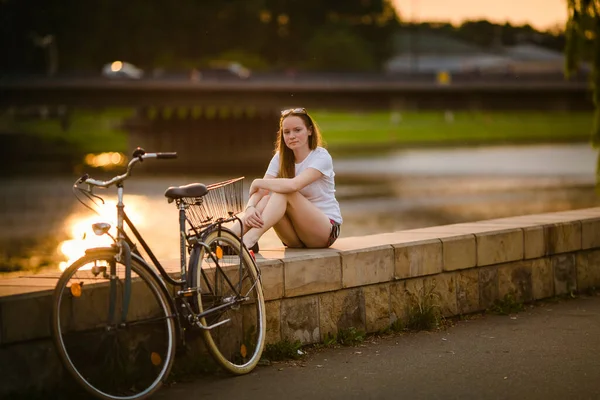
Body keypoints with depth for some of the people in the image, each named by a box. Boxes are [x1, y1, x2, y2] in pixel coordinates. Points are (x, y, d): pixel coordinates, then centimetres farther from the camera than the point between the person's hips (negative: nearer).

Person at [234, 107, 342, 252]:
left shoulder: (321, 157, -12)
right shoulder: (280, 158, 4)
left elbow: (294, 184, -30)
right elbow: (260, 191, -10)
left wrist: (258, 182, -20)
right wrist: (250, 208, -32)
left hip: (326, 230, -5)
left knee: (283, 193, -28)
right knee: (266, 199, -25)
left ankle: (249, 240, -44)